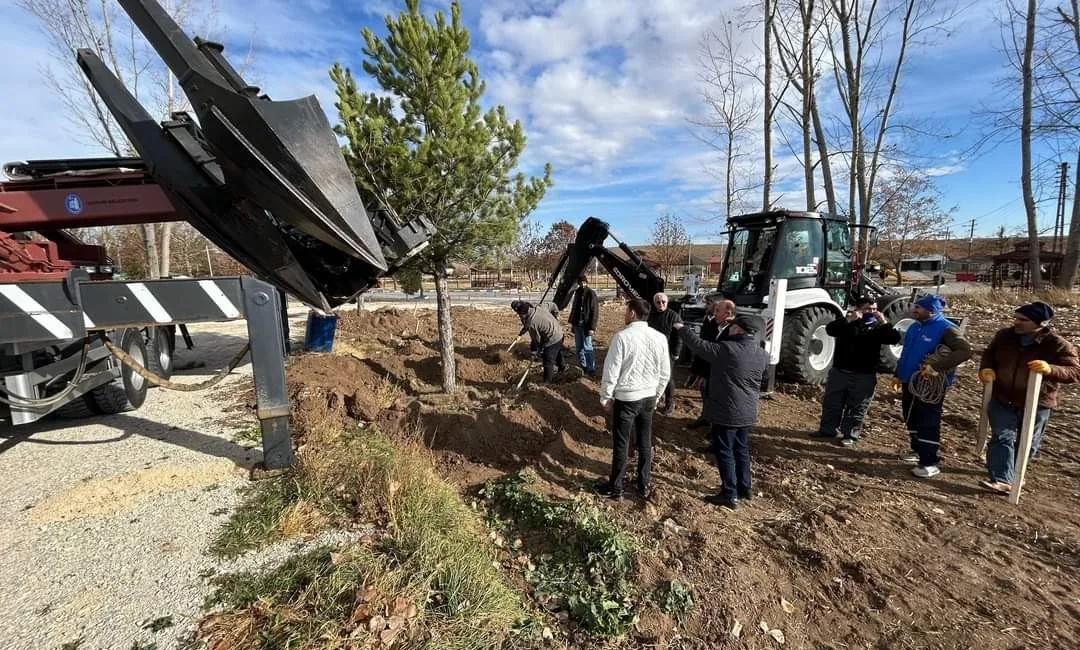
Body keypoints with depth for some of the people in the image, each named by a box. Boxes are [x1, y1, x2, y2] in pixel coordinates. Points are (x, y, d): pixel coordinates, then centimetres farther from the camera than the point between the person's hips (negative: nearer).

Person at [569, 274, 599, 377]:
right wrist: (572, 321, 14)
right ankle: (583, 366, 24)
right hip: (577, 324, 7)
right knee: (579, 347, 13)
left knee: (587, 347, -6)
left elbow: (595, 311, -14)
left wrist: (592, 327, -19)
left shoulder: (591, 293, -11)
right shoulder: (577, 293, 9)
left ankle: (591, 369, 1)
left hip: (586, 325, -7)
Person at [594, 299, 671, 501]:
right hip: (649, 398, 5)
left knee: (621, 445, 8)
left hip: (626, 398, -5)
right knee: (645, 443, 18)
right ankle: (644, 486, 32)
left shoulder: (622, 337, -18)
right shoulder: (659, 338, -2)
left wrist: (605, 397, -1)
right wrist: (656, 396, 18)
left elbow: (611, 370, -15)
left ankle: (615, 488, 22)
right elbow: (665, 373, 5)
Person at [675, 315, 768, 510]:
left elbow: (699, 345, -11)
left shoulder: (726, 349, -20)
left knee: (724, 452, 3)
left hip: (727, 412, -7)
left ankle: (730, 495, 8)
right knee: (742, 450, 20)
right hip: (748, 412, 7)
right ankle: (744, 488, 32)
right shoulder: (762, 355, 2)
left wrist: (681, 329, 4)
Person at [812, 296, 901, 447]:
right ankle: (827, 429, 23)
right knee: (831, 403, 9)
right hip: (839, 371, 1)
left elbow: (894, 339, -11)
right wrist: (848, 320, -26)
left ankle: (850, 435, 16)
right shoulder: (846, 321, 3)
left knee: (857, 408, 5)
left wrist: (884, 323, -19)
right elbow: (830, 329, -16)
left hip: (863, 376, -1)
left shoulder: (877, 326, 4)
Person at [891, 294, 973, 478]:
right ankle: (918, 450, 34)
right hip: (910, 381, 8)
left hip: (930, 385, -8)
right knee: (911, 420, 17)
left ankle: (929, 463, 2)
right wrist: (898, 374, 18)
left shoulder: (945, 329, -14)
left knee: (928, 423, -5)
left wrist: (936, 366, -33)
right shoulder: (915, 327, 10)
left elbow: (965, 351, -26)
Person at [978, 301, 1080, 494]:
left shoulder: (1058, 345, -15)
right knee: (1001, 438, -7)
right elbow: (989, 354, 12)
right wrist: (986, 369, -9)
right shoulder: (1004, 336, -5)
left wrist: (1050, 369, -38)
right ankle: (1002, 480, -9)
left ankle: (1012, 472, 40)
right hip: (1002, 400, 1)